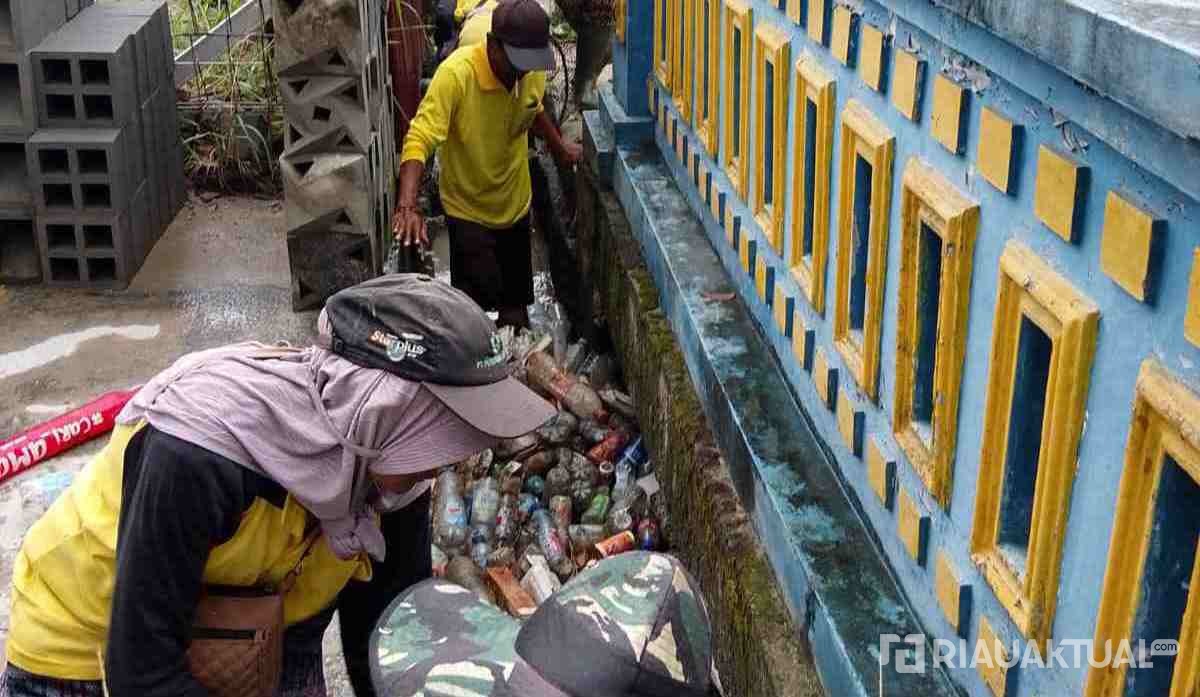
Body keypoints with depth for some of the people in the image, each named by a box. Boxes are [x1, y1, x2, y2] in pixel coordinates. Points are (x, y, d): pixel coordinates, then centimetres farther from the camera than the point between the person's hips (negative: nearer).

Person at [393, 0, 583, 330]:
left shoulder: (533, 71, -12)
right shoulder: (456, 74, -29)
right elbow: (419, 140, -36)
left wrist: (559, 146, 19)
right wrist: (407, 206, -48)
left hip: (516, 204, 5)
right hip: (469, 210, -5)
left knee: (515, 303, 19)